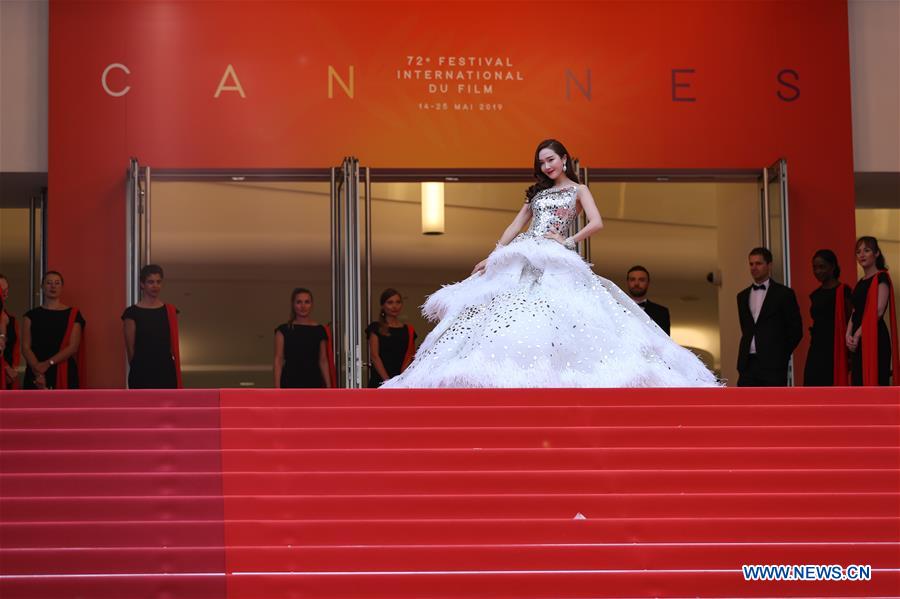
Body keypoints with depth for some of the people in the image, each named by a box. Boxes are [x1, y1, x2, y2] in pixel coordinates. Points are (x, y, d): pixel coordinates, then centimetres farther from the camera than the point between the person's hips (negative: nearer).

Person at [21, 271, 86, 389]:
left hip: (64, 374, -1)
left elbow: (73, 347, -3)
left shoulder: (73, 315, 6)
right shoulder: (31, 315, 9)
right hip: (35, 374, 1)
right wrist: (38, 371, -14)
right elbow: (25, 347, 2)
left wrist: (48, 363, -15)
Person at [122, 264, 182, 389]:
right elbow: (130, 348, 0)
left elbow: (174, 347, 8)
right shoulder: (132, 313, -3)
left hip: (166, 373, 3)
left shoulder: (170, 311, 7)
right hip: (141, 375, -3)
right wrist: (139, 367, 4)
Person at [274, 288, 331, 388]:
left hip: (314, 383, 2)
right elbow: (278, 360, -1)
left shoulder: (319, 331, 6)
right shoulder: (284, 330, 0)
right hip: (291, 383, -2)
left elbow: (323, 361, 9)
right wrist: (277, 388, -7)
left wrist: (328, 387, 5)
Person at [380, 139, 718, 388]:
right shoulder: (537, 192, 24)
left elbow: (597, 223, -5)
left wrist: (568, 241, -5)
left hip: (557, 264, -5)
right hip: (523, 261, 5)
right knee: (508, 314, -10)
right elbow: (515, 226, 21)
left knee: (553, 317, -21)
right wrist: (491, 258, 13)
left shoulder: (578, 190, 10)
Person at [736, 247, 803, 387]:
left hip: (773, 364, -4)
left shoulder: (784, 294, 1)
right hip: (747, 364, 4)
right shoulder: (743, 296, 16)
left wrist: (781, 355, -1)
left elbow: (796, 330, 1)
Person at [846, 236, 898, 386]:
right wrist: (849, 334, -1)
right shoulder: (860, 283, 19)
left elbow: (878, 311, -16)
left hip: (875, 339, -8)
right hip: (859, 342, 8)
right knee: (859, 383, 6)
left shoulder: (881, 278, -6)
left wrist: (858, 334, -14)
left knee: (875, 382, -11)